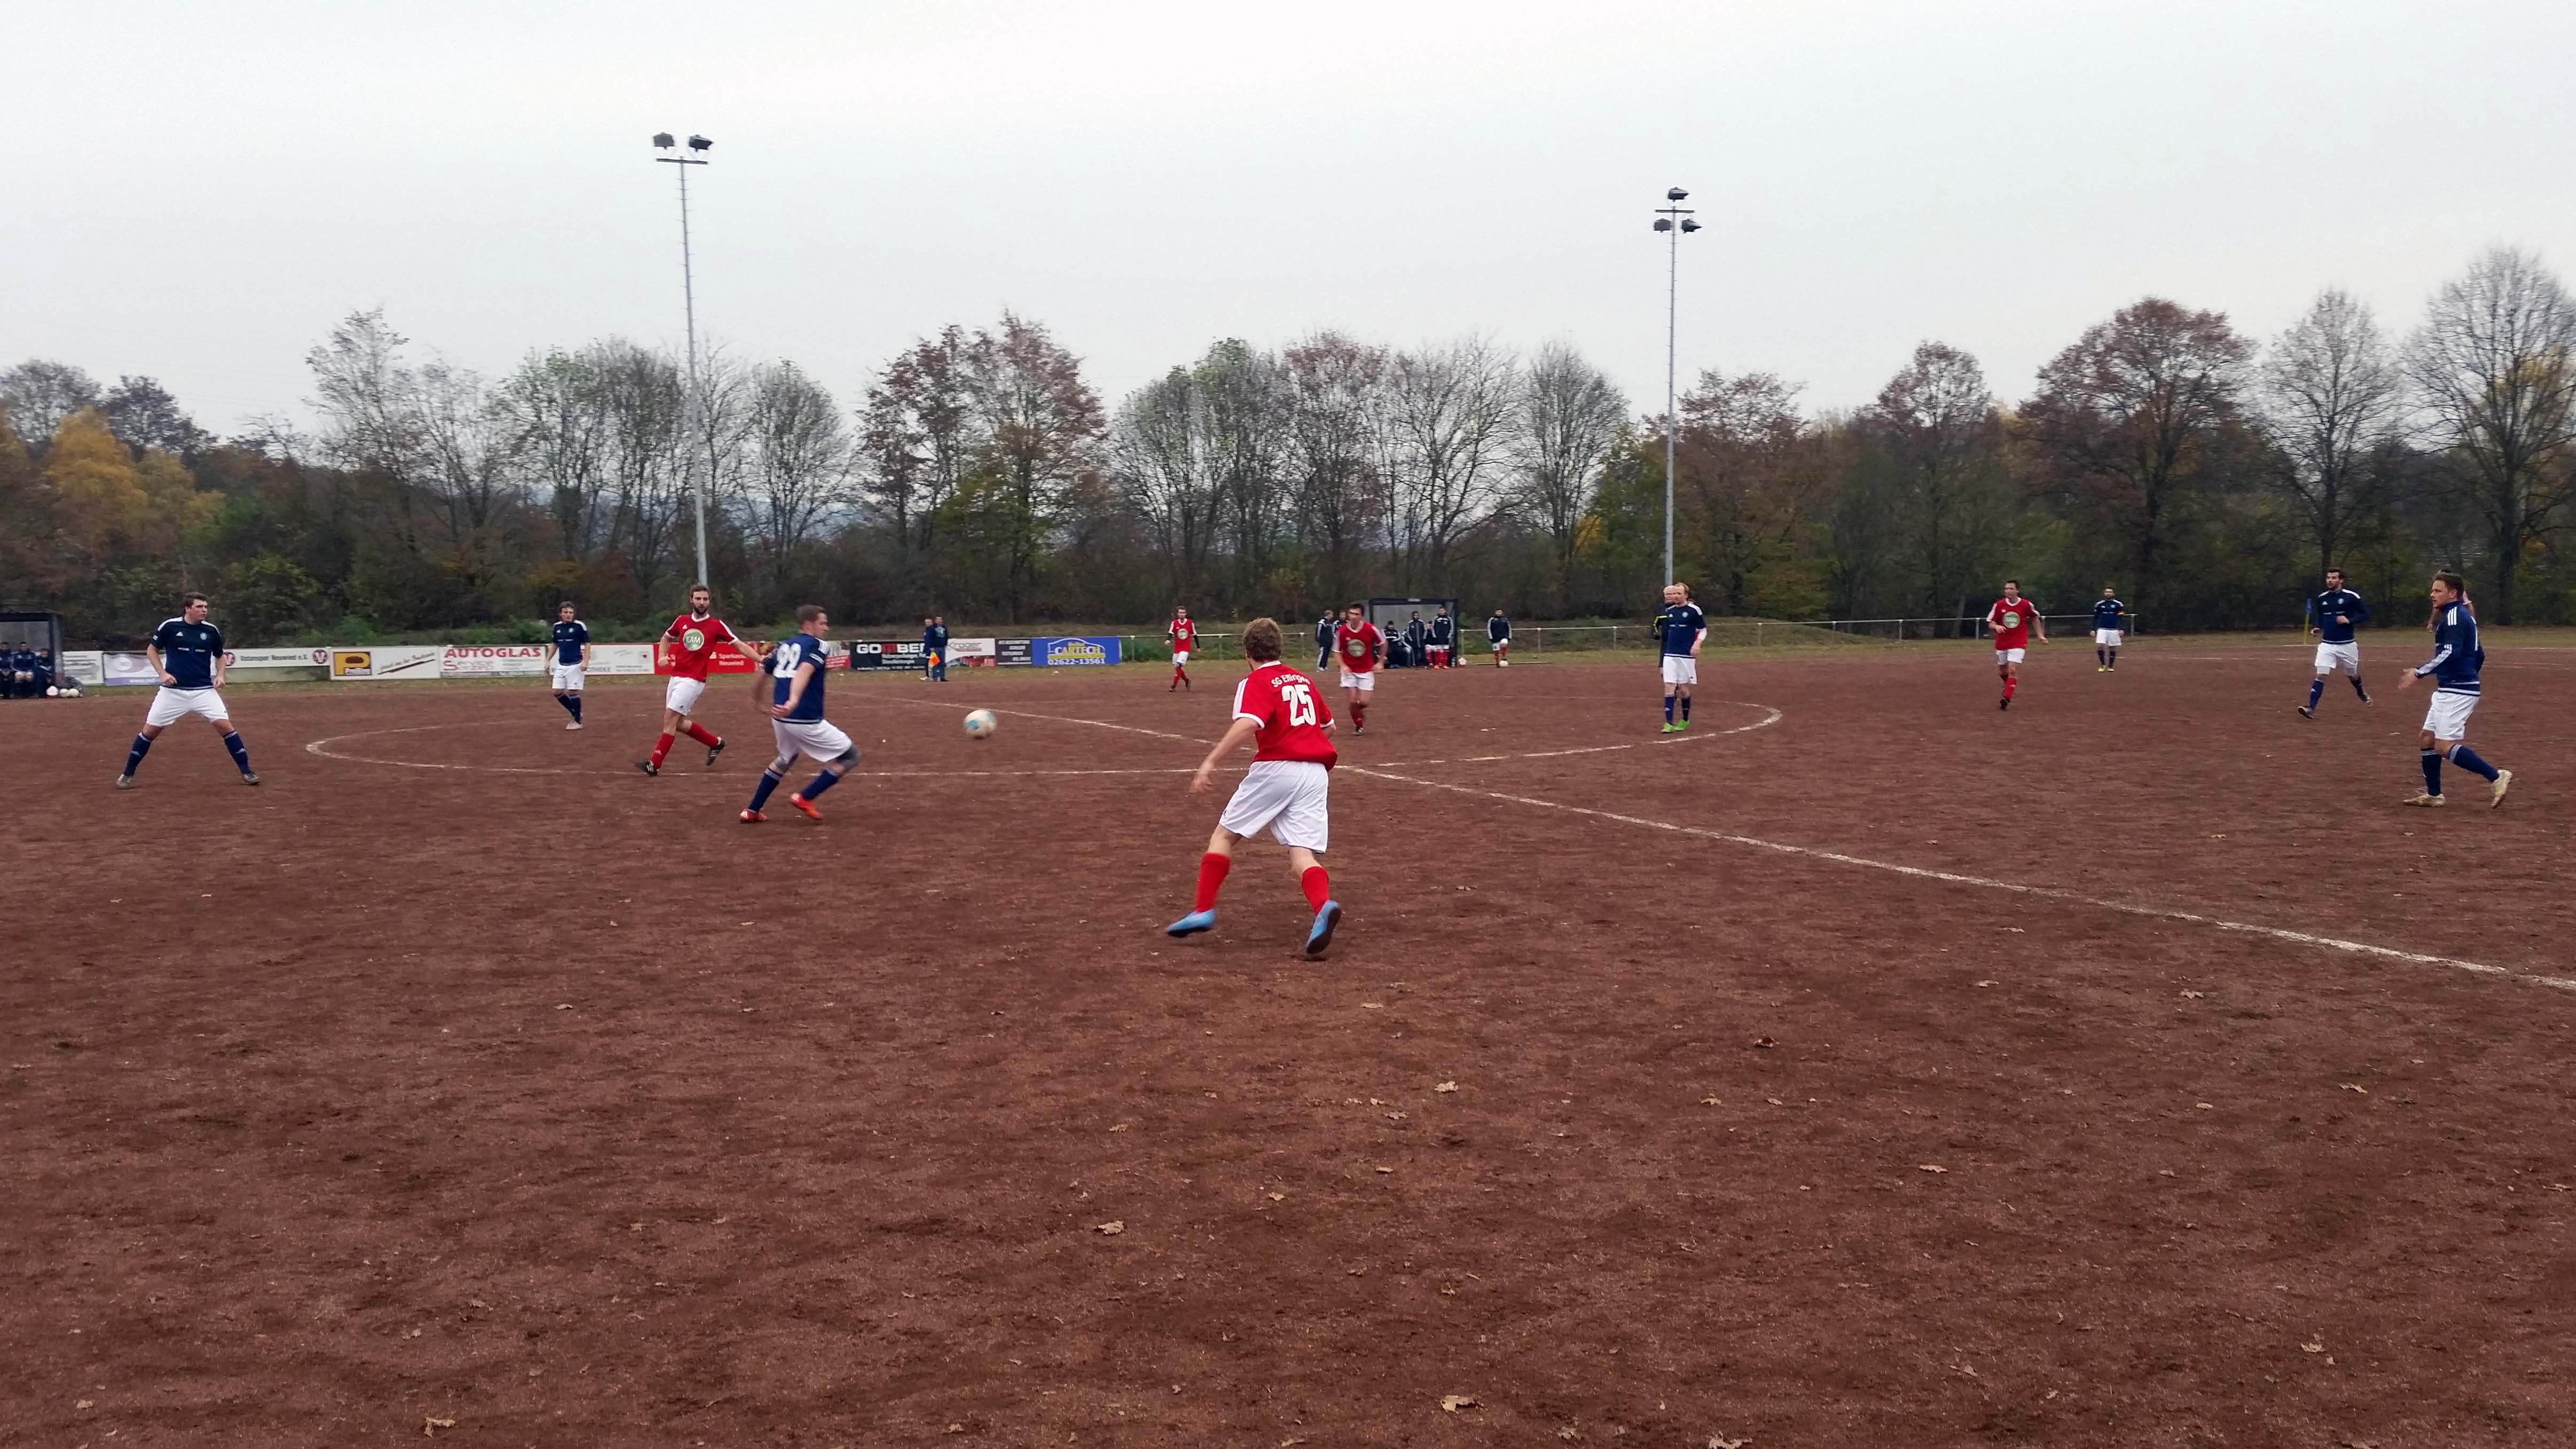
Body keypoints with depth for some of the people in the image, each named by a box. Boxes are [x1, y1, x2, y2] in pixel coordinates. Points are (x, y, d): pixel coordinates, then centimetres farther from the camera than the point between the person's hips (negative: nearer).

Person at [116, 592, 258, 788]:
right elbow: (151, 650, 7)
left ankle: (247, 772, -5)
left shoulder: (211, 631, 0)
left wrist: (220, 675, -2)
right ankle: (127, 775, 17)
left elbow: (220, 656, 16)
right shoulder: (169, 627, -6)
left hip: (204, 691, 1)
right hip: (173, 690, -1)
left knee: (225, 726, -13)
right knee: (150, 731, 2)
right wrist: (162, 673, -6)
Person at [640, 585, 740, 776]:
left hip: (693, 681, -6)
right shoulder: (682, 621, 8)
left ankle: (655, 765, -9)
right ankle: (715, 742, 30)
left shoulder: (717, 625, -5)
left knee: (670, 718, -13)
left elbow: (740, 645, -6)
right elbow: (666, 638, 26)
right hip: (675, 678, 6)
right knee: (678, 724, 10)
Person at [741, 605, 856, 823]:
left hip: (780, 718, 8)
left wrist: (758, 700, 47)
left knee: (786, 759, 34)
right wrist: (793, 701, -41)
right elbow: (805, 670, -25)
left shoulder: (784, 646, 18)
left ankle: (752, 811, 33)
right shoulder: (818, 645, -5)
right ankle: (804, 798, 2)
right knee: (850, 756, 5)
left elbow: (761, 675, 27)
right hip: (806, 721, -8)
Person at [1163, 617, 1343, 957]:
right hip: (1316, 773, 5)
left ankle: (1203, 910, 6)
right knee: (1303, 855, -3)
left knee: (1224, 835, 11)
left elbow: (1247, 725, -22)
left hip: (1275, 769, -5)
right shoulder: (1303, 680, 19)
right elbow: (1329, 727, 28)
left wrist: (1210, 763, -25)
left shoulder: (1256, 683, -2)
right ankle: (1324, 906, -32)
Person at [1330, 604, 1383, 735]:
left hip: (1366, 670, -1)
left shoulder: (1371, 629, -14)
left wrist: (1380, 662, 1)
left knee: (1363, 702, -8)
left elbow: (1384, 643, 3)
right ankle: (1358, 725, 19)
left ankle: (1363, 722, 26)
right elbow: (1337, 651, 1)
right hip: (1349, 670, 1)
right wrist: (1343, 666, -13)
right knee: (1352, 701, -7)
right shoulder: (1341, 631, -12)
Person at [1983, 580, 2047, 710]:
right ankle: (2008, 685, 49)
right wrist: (1996, 627, -24)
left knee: (2013, 670, -17)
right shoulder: (1999, 605, -5)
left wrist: (2040, 635, 11)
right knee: (2003, 671, 16)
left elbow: (2035, 618, 12)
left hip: (2018, 644, -3)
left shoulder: (2026, 605, -7)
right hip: (2002, 644, 3)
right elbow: (1990, 623, -1)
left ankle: (2007, 700, -17)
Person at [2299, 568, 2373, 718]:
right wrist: (2317, 627, 1)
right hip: (2327, 644, 2)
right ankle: (2311, 708, -18)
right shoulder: (2321, 598, 5)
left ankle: (2362, 693, 49)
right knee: (2321, 675, -12)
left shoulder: (2351, 597, -7)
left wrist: (2349, 620, -20)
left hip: (2347, 644, -2)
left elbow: (2366, 615, -5)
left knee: (2353, 674, 17)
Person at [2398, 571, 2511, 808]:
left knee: (2445, 746, -13)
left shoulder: (2454, 615, -13)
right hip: (2449, 691, 11)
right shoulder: (2465, 616, 18)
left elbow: (2451, 652, -26)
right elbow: (2479, 656, 23)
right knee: (2426, 739, 13)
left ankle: (2496, 777, -11)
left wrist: (2418, 673, -27)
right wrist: (2469, 680, 32)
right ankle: (2433, 794, 18)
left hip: (2456, 691, -11)